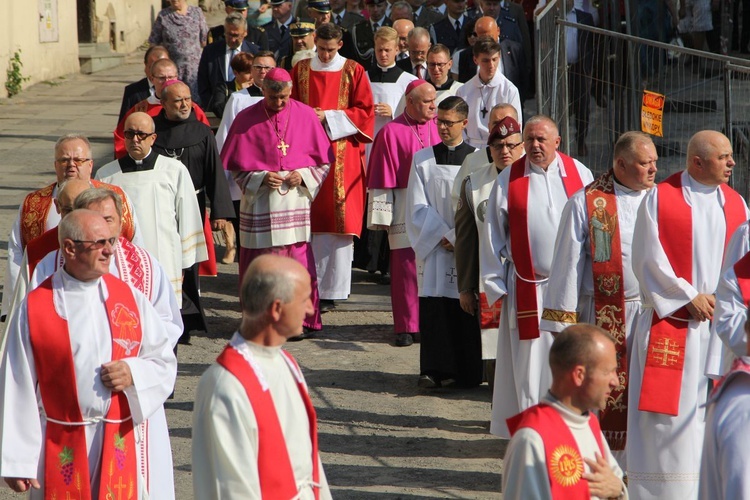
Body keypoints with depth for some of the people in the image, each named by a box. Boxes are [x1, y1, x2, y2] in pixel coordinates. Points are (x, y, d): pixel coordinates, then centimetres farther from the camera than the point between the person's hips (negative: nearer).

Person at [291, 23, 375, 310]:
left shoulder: (353, 71, 4)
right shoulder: (300, 70, 9)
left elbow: (365, 111, 1)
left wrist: (328, 117, -9)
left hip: (343, 154, -1)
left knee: (340, 219, -4)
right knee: (311, 220, -2)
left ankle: (332, 288, -2)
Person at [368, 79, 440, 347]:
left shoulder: (437, 127, 6)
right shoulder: (392, 133, -5)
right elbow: (383, 179, -4)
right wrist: (382, 217, -8)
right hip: (406, 211, -3)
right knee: (406, 267, -1)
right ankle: (406, 327, 7)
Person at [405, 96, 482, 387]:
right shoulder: (423, 159, 7)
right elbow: (418, 207, 4)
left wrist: (458, 237, -10)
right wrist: (443, 236, -7)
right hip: (433, 245, 1)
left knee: (466, 306, -2)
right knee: (434, 307, -6)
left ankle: (468, 372, 4)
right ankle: (434, 370, -3)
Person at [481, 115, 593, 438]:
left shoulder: (579, 174, 5)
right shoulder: (509, 180, 2)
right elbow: (493, 235, 5)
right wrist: (496, 284, 3)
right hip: (527, 287, -1)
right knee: (530, 362, -1)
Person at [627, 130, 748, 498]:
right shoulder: (659, 199, -2)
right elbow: (648, 259, -6)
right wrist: (689, 298, -10)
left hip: (720, 325, 4)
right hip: (671, 323, -4)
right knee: (669, 412, -3)